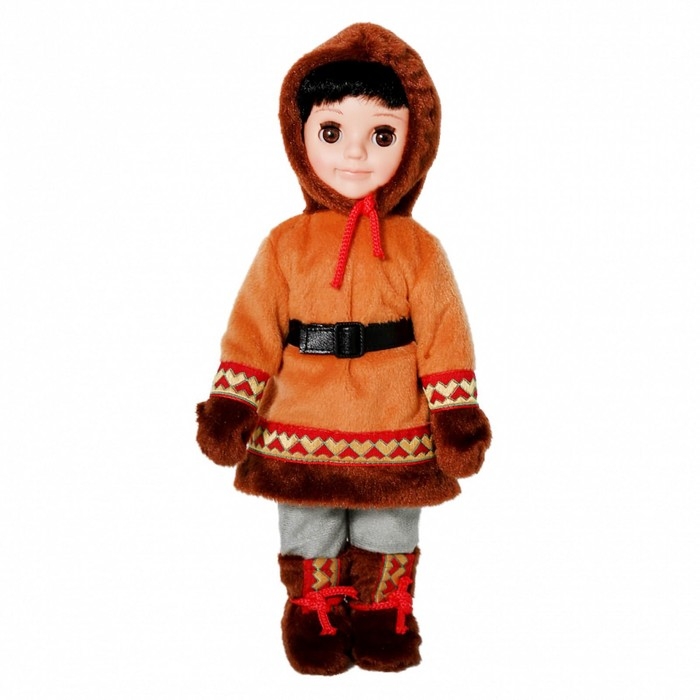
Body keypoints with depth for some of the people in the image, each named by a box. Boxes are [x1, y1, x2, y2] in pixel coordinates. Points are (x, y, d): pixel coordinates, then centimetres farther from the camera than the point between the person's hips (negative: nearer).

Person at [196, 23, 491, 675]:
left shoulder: (419, 249, -6)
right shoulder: (286, 244, -5)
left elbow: (444, 335, -6)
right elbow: (252, 329, -3)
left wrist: (456, 417, -9)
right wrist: (229, 407, -6)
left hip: (396, 441, 0)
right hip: (301, 439, 1)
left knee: (389, 536, 19)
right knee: (309, 538, 18)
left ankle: (384, 613, 40)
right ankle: (315, 612, 40)